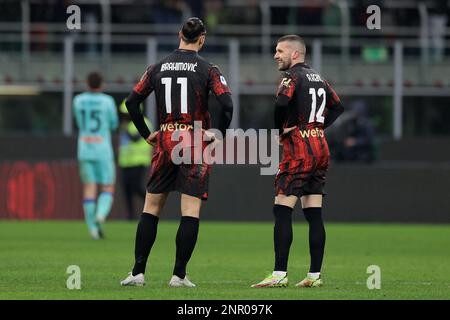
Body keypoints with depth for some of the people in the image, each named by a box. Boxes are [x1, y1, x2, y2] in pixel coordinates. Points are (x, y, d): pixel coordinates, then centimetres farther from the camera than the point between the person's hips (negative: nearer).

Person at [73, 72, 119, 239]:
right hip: (103, 150, -3)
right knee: (108, 189, 5)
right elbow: (113, 125, 6)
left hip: (84, 150, 3)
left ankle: (93, 228, -1)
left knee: (89, 188, 6)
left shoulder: (78, 100, 3)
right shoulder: (107, 101, -7)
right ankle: (100, 216, -23)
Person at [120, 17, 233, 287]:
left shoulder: (158, 68, 5)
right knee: (191, 212, 0)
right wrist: (219, 133, -5)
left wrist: (146, 134, 12)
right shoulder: (207, 69, -6)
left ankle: (138, 272, 8)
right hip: (196, 143, -3)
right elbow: (227, 104, -17)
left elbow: (132, 101, 6)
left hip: (165, 143, 3)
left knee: (151, 209, 11)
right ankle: (179, 275, -3)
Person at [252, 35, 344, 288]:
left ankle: (279, 274, -15)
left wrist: (280, 128, -9)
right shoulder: (318, 78, 17)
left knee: (282, 210, -9)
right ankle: (315, 275, 7)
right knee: (314, 214, 8)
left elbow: (281, 103, -26)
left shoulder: (293, 77, -8)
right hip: (320, 148, 8)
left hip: (299, 149, -8)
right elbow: (338, 107, 26)